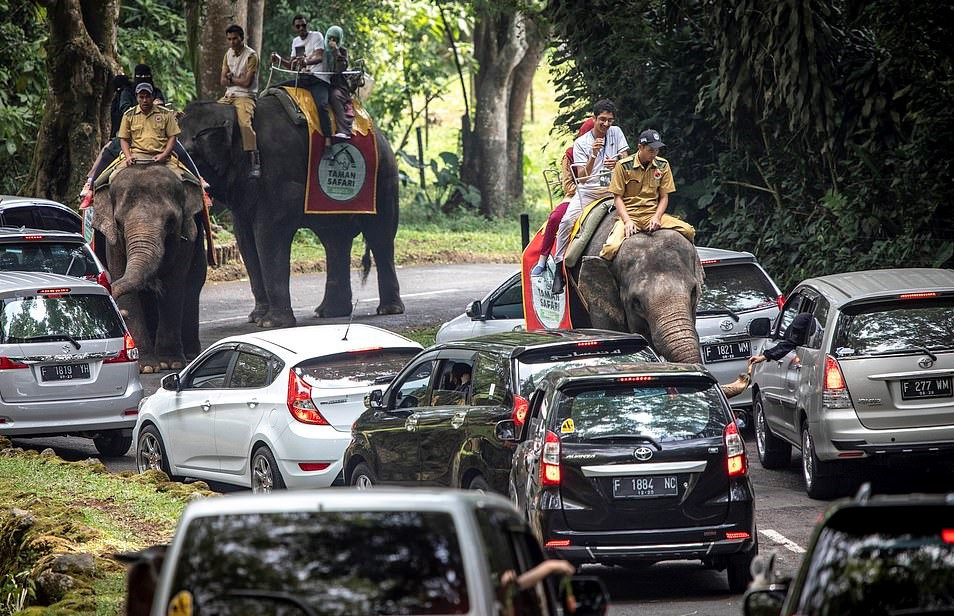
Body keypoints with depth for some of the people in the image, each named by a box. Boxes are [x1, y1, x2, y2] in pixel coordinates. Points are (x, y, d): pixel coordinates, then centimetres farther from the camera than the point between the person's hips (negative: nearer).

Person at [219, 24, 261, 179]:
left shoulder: (251, 56, -9)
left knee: (245, 124, -28)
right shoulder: (229, 54, 12)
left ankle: (255, 164, -31)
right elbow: (223, 81, 8)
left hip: (245, 96, -8)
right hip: (229, 96, 8)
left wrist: (231, 78, 0)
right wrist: (238, 80, -8)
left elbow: (246, 82, -15)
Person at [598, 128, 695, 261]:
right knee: (611, 248, -31)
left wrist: (657, 218, -11)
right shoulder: (624, 166, -4)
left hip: (653, 214, 3)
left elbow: (664, 197, 8)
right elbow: (617, 197, -3)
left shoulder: (662, 166, 7)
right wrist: (627, 221, -17)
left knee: (688, 231, -19)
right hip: (628, 214, -3)